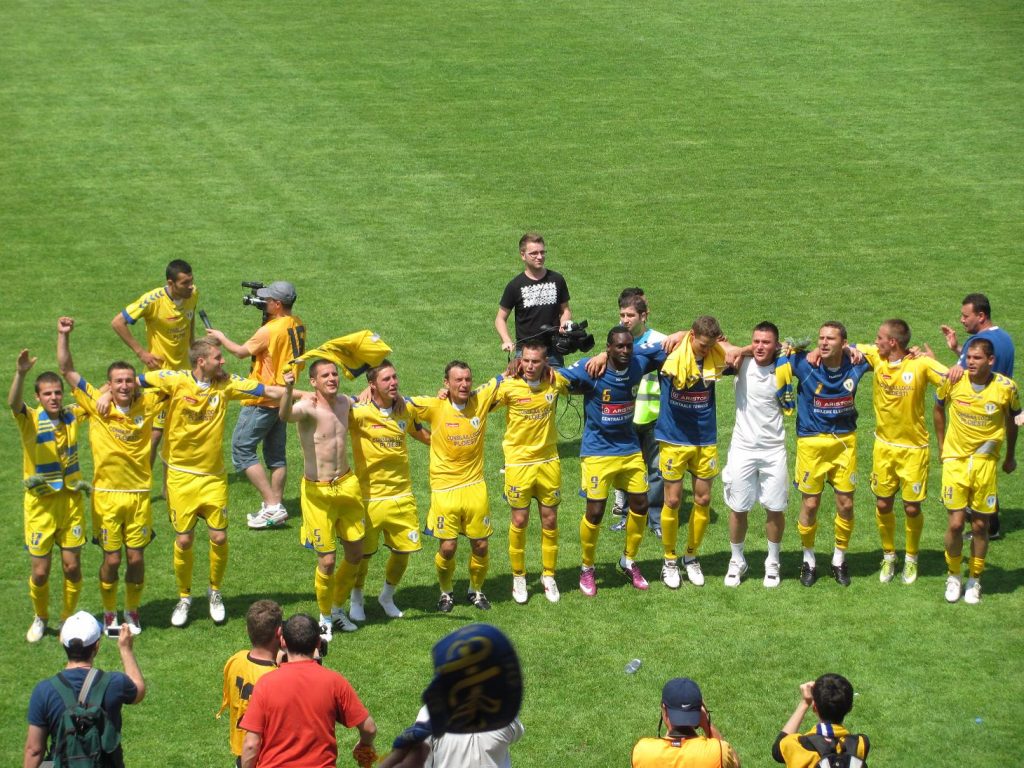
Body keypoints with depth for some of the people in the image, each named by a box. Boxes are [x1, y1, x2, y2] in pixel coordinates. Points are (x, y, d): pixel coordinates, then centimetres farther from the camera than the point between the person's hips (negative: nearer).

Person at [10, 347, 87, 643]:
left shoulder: (72, 415, -1)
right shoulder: (30, 420, -13)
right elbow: (13, 403, -34)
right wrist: (20, 374, -52)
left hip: (71, 500, 3)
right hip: (41, 504, -3)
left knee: (72, 566, 3)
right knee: (40, 571, 1)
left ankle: (68, 618, 24)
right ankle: (40, 618, 27)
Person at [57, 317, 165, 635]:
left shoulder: (147, 404, -3)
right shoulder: (97, 404, -7)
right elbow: (67, 371, -8)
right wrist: (63, 335, -17)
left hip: (139, 493, 1)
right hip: (106, 494, -1)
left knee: (136, 557, 5)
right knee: (111, 559, 2)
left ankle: (133, 611, 25)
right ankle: (109, 613, 21)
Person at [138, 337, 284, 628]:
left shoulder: (226, 383, -4)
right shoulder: (176, 381, -11)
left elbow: (268, 390, -4)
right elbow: (134, 381, -6)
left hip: (213, 475, 2)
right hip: (181, 475, -2)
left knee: (219, 537, 0)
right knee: (184, 540, 2)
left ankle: (215, 591, 25)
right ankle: (184, 597, 24)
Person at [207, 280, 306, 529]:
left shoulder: (270, 330, -22)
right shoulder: (298, 326, 2)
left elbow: (241, 352, -10)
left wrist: (221, 338, 9)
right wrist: (267, 318, 8)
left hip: (262, 401, -9)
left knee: (241, 449, -2)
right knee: (276, 454, 14)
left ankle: (272, 506, -8)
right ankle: (275, 507, 17)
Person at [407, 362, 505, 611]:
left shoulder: (480, 400, -3)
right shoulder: (435, 406, -10)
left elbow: (502, 380, 7)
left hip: (475, 486, 2)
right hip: (445, 488, -2)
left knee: (480, 545, 6)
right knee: (447, 547, -2)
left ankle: (476, 590, 31)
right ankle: (446, 593, 24)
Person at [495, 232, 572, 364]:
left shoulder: (556, 280, 5)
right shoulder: (515, 285, -1)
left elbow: (565, 310, 14)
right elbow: (500, 318, 3)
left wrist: (564, 323, -9)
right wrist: (507, 341, -14)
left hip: (553, 352, 2)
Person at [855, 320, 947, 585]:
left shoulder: (921, 364, -17)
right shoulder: (875, 356, -5)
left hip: (913, 448, -4)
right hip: (884, 445, 4)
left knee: (912, 508, 3)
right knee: (883, 504, 9)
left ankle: (911, 558, 27)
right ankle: (888, 556, 30)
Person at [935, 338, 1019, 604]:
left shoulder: (1006, 388, -12)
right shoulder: (953, 381, -11)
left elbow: (1012, 419, 8)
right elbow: (939, 408, 10)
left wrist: (1011, 457, 17)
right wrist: (941, 447, 11)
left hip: (986, 463, 0)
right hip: (955, 461, 0)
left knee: (980, 525, 4)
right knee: (956, 523, -4)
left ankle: (974, 580, 21)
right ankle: (953, 576, 17)